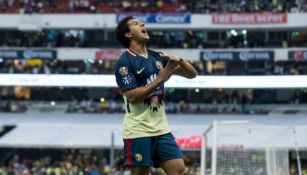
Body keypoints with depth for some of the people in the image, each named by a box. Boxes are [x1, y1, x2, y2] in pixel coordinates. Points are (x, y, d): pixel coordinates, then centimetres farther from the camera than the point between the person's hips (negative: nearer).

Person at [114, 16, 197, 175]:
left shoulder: (157, 57, 12)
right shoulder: (124, 62, -8)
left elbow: (192, 74, 12)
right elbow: (132, 96, -18)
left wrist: (179, 61, -8)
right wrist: (160, 79, -19)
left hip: (161, 129, 6)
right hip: (138, 131, -6)